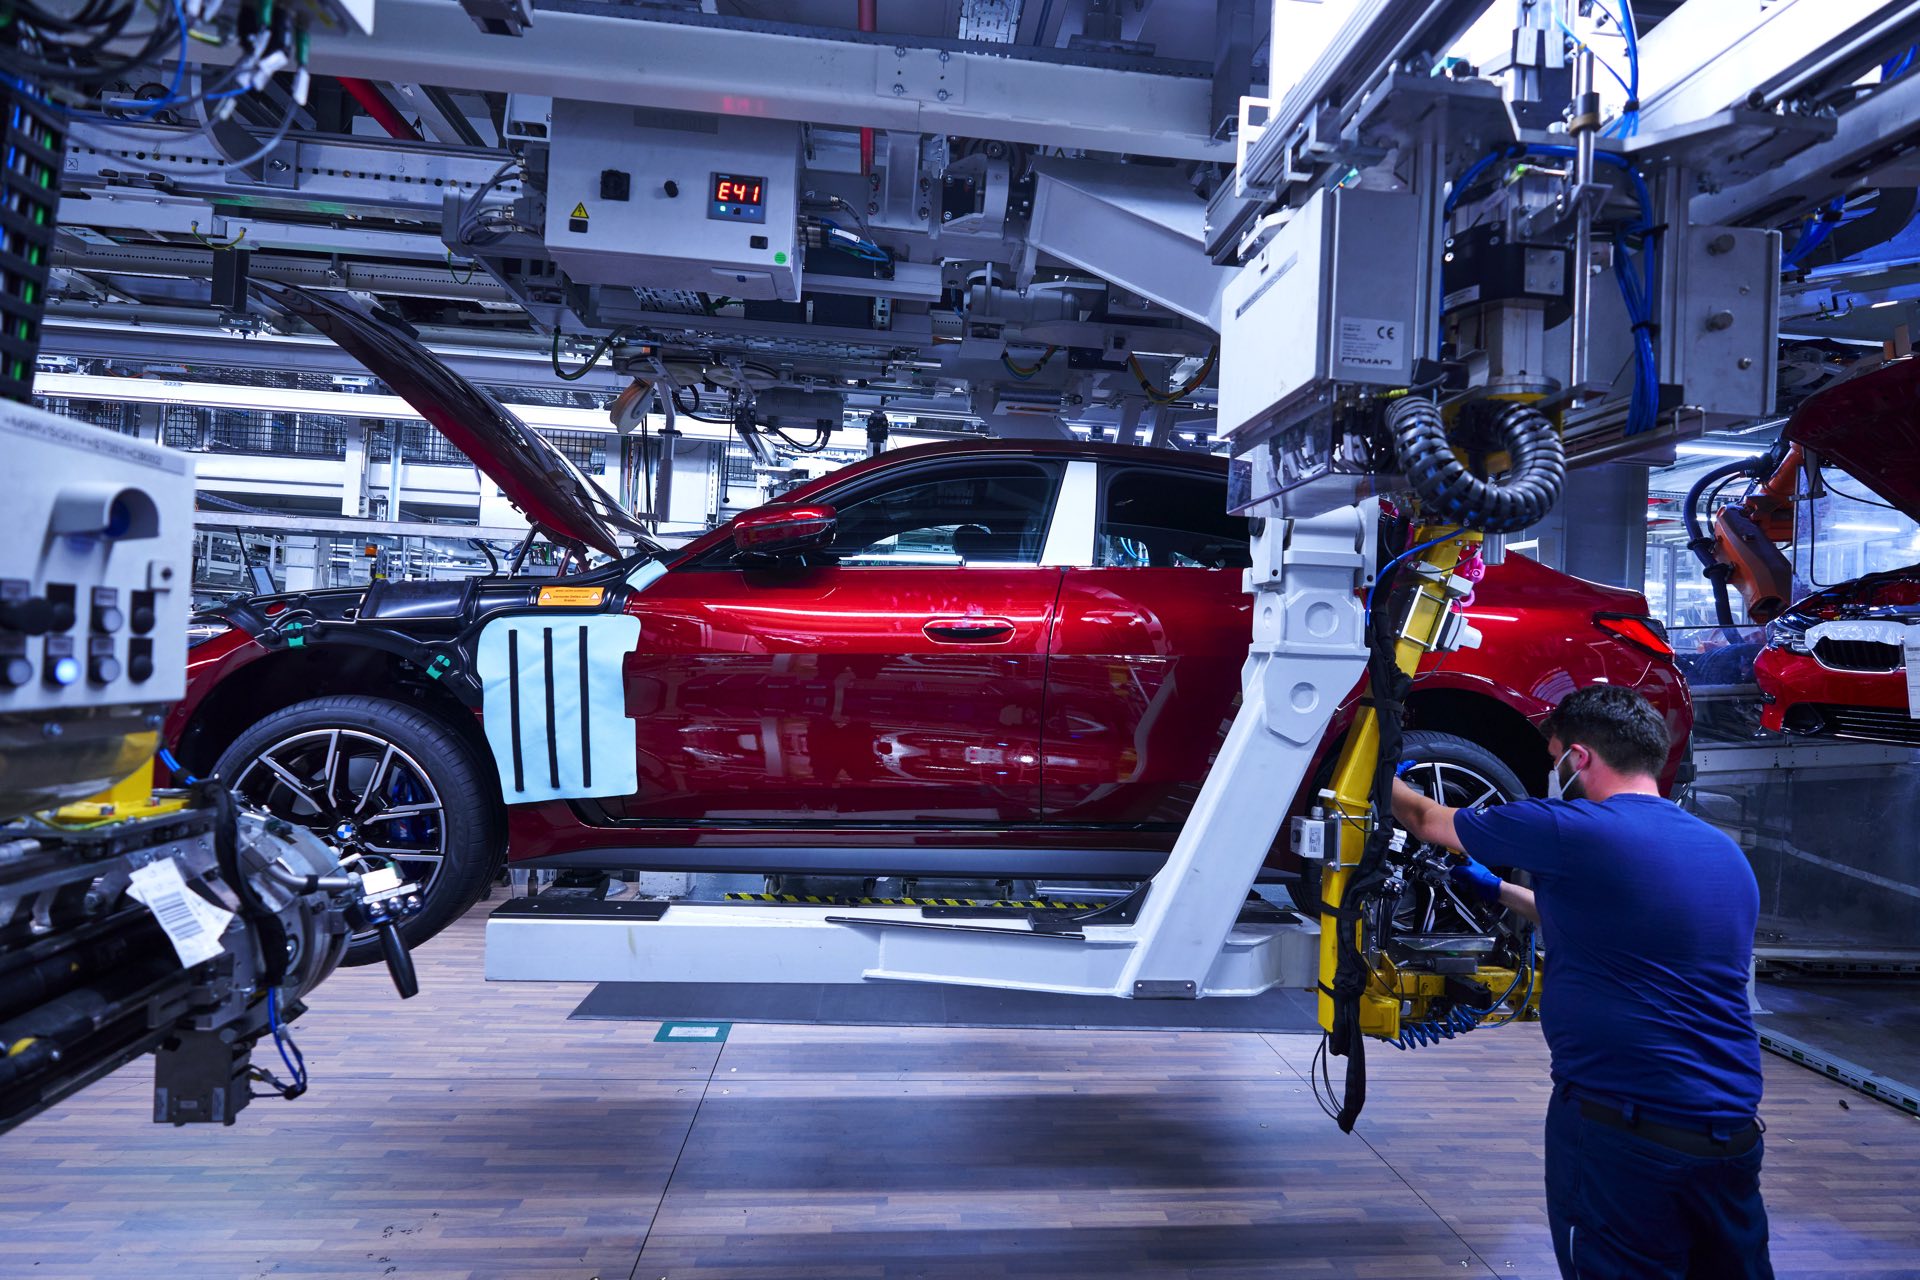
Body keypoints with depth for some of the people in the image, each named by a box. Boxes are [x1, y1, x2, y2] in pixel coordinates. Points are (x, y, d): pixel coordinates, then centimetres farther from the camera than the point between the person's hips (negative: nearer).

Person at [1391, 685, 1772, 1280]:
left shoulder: (1574, 830, -14)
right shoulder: (1726, 852, 11)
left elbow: (1426, 819, 1)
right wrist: (1498, 890, 32)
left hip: (1623, 1129, -7)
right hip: (1734, 1135, 8)